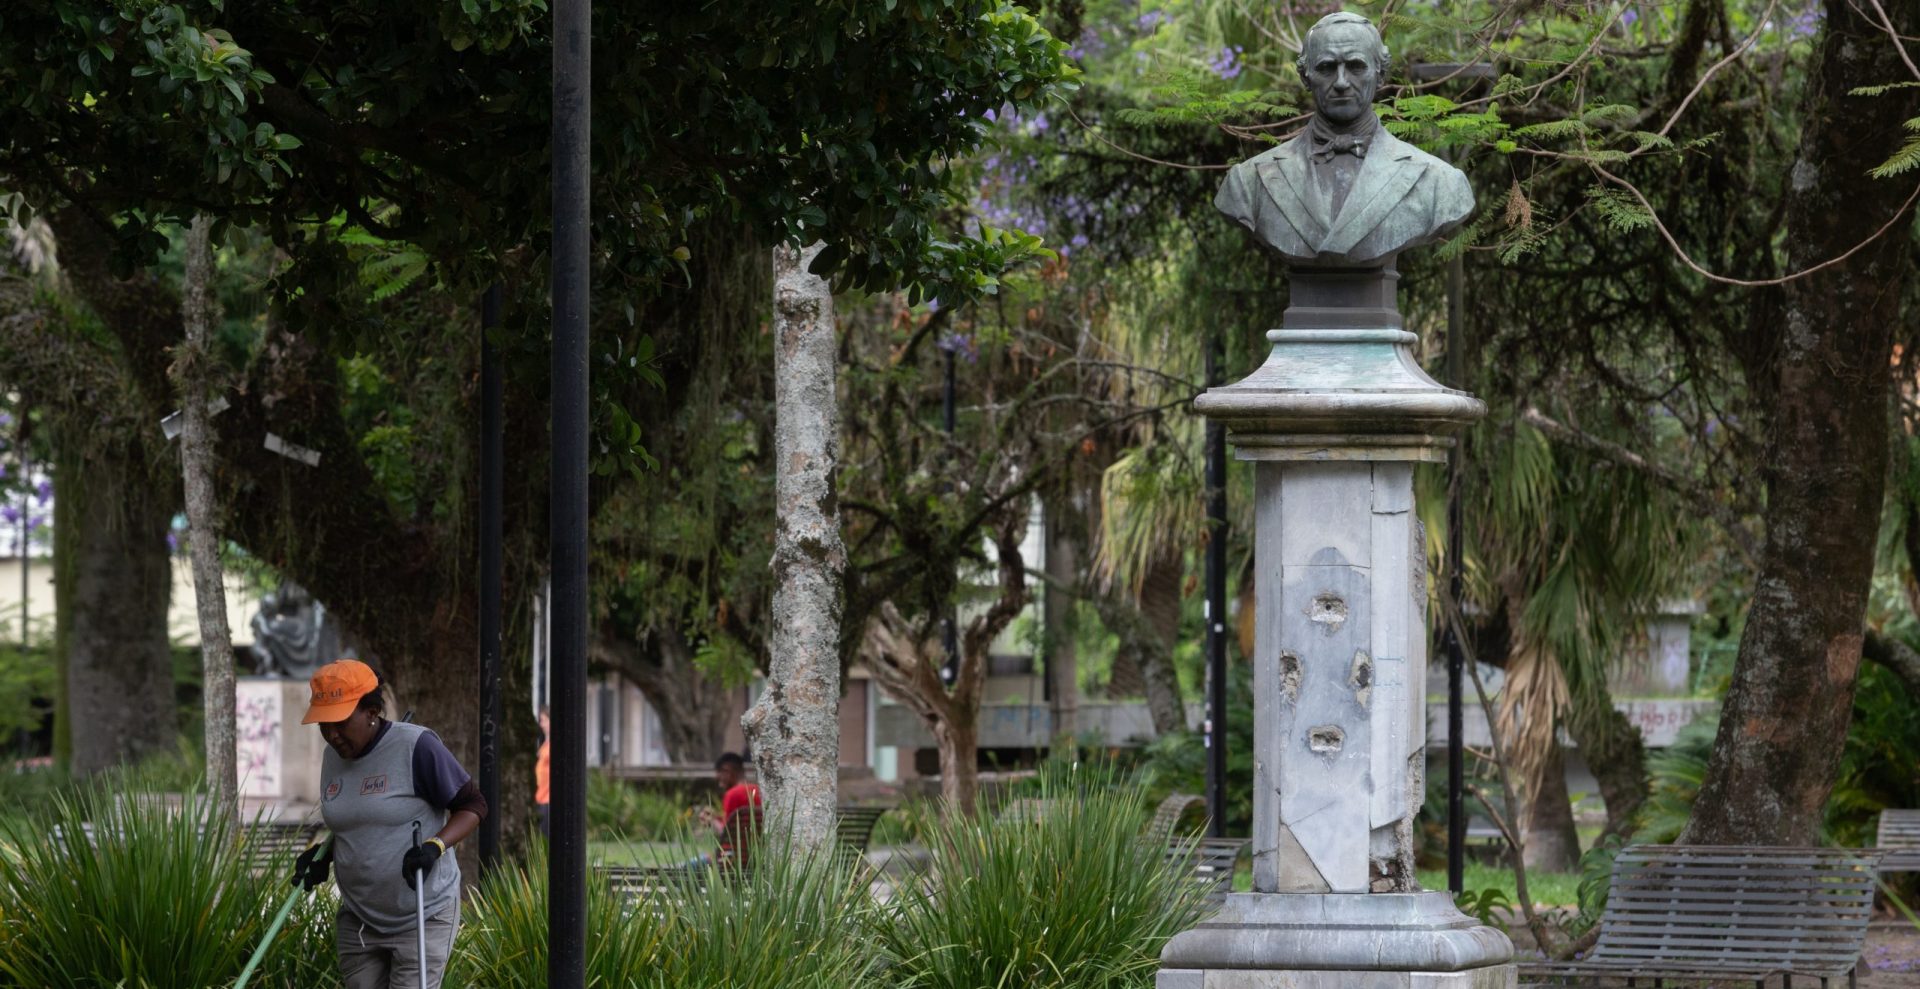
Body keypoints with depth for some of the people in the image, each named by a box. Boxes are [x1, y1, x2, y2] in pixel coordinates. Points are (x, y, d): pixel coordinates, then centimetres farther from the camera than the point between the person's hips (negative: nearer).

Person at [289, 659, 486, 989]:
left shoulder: (415, 747, -14)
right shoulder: (333, 755, 8)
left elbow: (472, 805, -9)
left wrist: (435, 847, -25)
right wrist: (322, 854, 4)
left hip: (423, 917, -7)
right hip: (358, 921, 7)